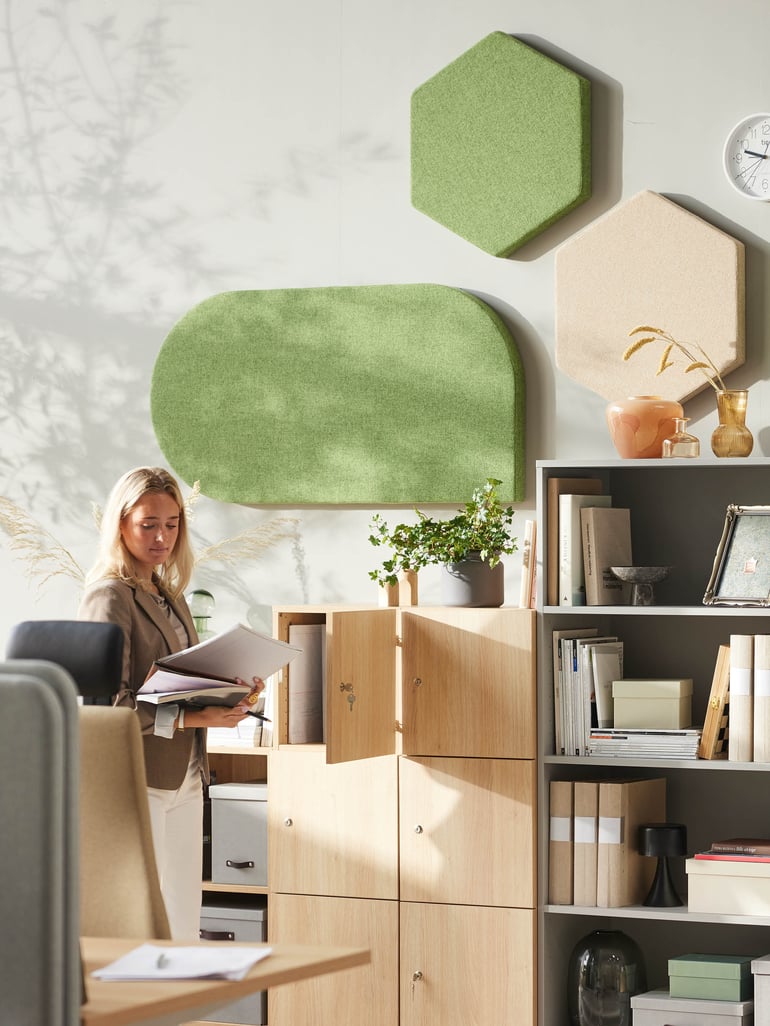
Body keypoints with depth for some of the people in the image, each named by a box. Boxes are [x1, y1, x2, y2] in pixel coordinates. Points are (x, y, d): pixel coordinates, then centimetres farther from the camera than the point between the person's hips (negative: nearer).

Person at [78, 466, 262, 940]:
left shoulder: (171, 596, 16)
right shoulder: (109, 598, -10)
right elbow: (107, 704, -18)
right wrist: (193, 718, -23)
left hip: (184, 780, 8)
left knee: (183, 925, 7)